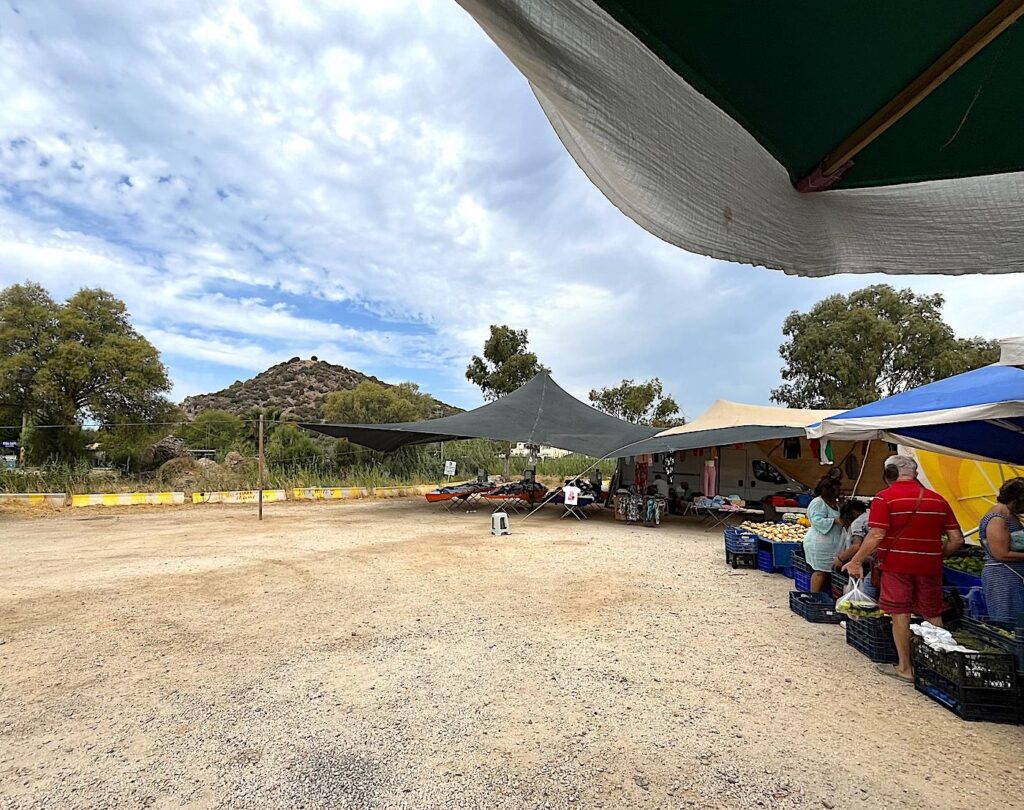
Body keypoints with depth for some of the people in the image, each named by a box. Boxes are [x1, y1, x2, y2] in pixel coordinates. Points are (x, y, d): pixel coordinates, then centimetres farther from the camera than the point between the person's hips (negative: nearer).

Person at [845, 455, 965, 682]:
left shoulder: (885, 498, -10)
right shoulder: (938, 499, 6)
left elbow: (876, 536, -16)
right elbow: (957, 540, 5)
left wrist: (856, 561, -9)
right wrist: (937, 555, 20)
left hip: (897, 565, -4)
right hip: (930, 566, 4)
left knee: (900, 614, 5)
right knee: (933, 616, 17)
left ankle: (904, 668, 14)